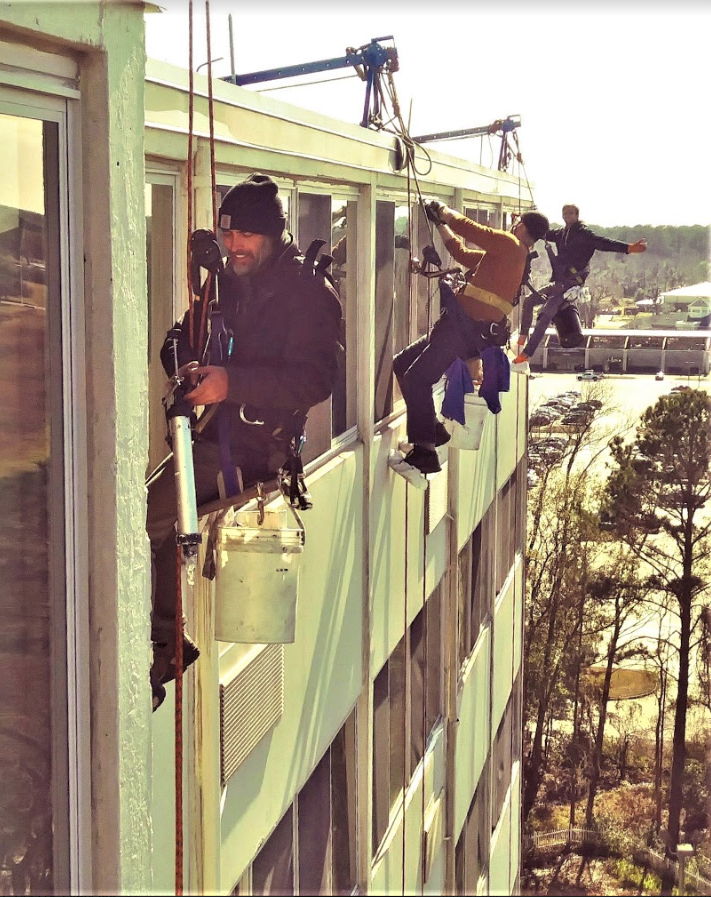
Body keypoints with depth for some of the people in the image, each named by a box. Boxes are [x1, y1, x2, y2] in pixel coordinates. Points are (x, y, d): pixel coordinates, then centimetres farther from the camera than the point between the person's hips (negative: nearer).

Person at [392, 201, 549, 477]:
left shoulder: (509, 245, -7)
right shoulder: (505, 253, 22)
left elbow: (467, 228, -10)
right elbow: (463, 254, 30)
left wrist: (443, 211, 8)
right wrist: (440, 224, 30)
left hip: (466, 327, -10)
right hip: (466, 327, 10)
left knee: (416, 378, -16)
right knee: (402, 364, 13)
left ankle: (425, 452, -17)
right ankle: (432, 429, 15)